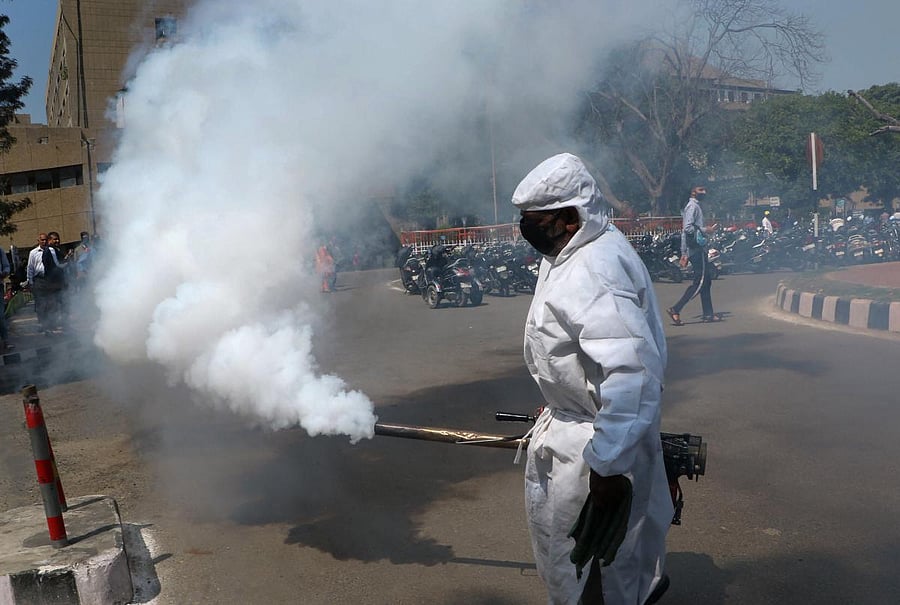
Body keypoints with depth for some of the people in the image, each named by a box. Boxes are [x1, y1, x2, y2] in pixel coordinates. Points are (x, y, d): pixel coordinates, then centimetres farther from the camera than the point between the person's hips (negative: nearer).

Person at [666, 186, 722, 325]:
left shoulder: (693, 206, 21)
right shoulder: (693, 206, -9)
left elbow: (684, 231, 20)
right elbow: (688, 228, -22)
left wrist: (684, 254, 19)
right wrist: (705, 230, -14)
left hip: (696, 250, 10)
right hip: (697, 249, -10)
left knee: (706, 281, 11)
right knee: (699, 282, -10)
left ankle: (708, 314, 14)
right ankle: (675, 309, -10)